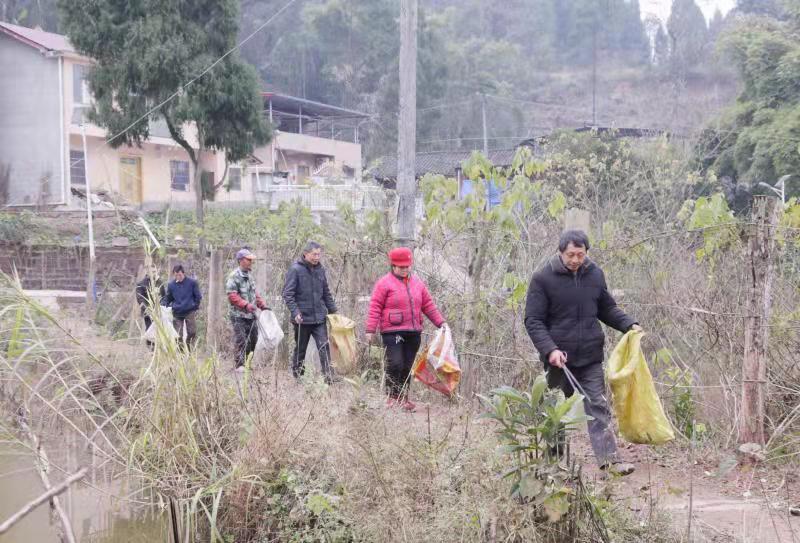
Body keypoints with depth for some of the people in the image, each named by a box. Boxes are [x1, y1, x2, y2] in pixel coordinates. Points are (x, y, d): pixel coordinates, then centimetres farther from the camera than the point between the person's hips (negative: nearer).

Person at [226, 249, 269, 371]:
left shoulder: (250, 276, 15)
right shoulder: (234, 276, -11)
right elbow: (232, 296, -19)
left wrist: (262, 305, 13)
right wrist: (246, 305, -27)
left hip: (252, 315, 8)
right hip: (239, 316, -8)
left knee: (253, 340, 9)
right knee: (241, 341, -8)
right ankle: (239, 365, -2)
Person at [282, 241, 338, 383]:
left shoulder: (320, 270, 8)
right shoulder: (295, 270, -8)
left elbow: (326, 293, 18)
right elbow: (288, 294, -11)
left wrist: (333, 311, 14)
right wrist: (295, 312, -21)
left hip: (319, 318, 4)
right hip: (303, 318, -4)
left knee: (324, 347, -7)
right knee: (300, 350, 9)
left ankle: (329, 377, -9)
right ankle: (297, 378, 21)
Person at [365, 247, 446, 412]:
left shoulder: (417, 283, 14)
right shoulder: (384, 283, -3)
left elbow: (428, 305, 19)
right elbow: (375, 308, -6)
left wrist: (440, 322, 13)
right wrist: (370, 330, -11)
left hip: (414, 332, 5)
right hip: (392, 332, -5)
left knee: (407, 367, 8)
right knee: (395, 364, -13)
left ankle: (403, 398, 16)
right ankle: (392, 398, -2)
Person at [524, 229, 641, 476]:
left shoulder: (595, 274, 5)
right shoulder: (543, 278, -7)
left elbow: (607, 308, 18)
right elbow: (533, 321, -8)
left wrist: (629, 324, 1)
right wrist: (550, 349, -21)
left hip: (591, 357, 3)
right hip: (560, 358, -2)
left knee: (598, 407, -3)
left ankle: (609, 459, -6)